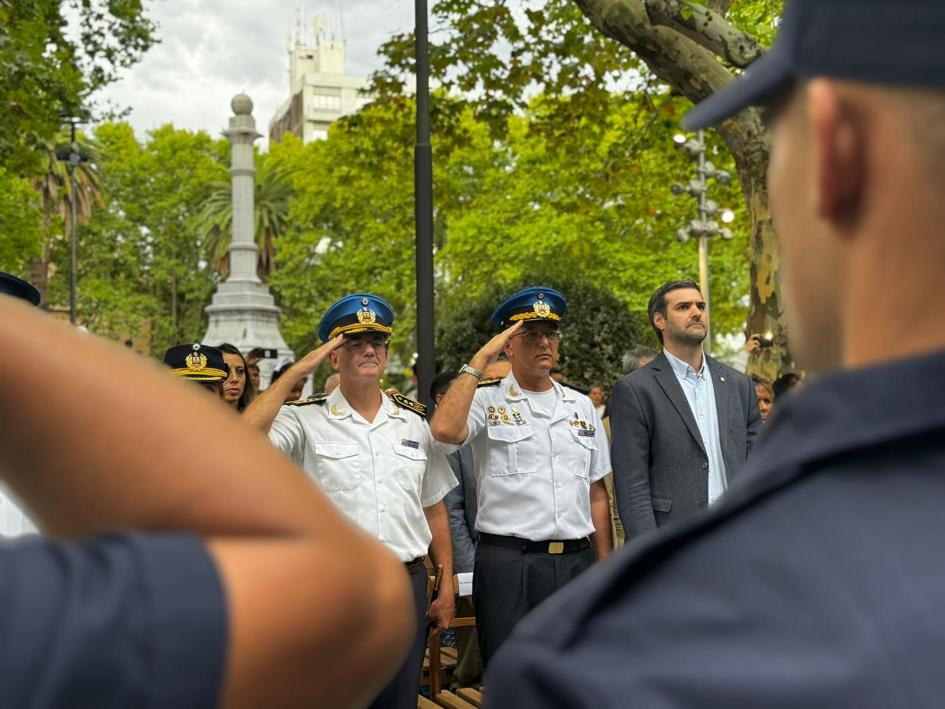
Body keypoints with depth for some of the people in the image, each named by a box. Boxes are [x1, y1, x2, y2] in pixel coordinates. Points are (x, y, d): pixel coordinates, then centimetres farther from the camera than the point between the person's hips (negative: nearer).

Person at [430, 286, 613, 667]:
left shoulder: (581, 406, 15)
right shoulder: (487, 401, 0)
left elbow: (596, 494, 16)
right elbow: (444, 429, -23)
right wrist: (480, 360, -14)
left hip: (577, 561, 5)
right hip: (509, 563, -4)